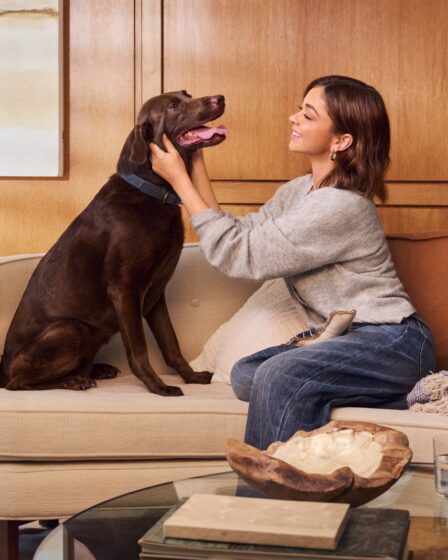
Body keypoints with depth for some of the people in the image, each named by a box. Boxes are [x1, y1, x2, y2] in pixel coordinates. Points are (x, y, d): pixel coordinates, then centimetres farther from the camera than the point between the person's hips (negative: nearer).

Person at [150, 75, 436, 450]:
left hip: (391, 342, -10)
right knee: (246, 374, -7)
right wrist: (196, 162, 3)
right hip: (349, 338, 10)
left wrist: (178, 179, -13)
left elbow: (236, 254, -20)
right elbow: (237, 234, 4)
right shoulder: (300, 191, 8)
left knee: (279, 375, -30)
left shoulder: (340, 206, -22)